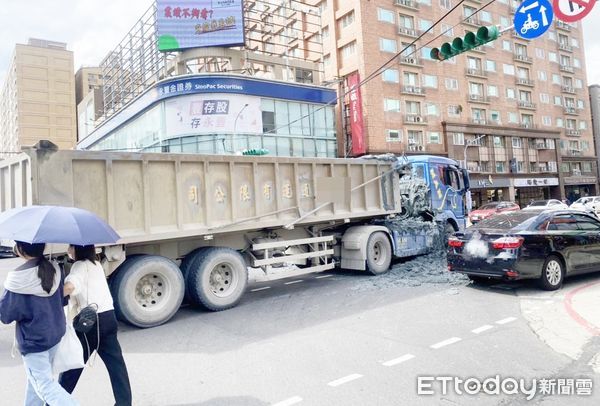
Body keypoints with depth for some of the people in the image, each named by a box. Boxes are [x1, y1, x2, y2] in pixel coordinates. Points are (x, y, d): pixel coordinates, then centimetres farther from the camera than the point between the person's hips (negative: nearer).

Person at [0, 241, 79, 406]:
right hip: (55, 334, 6)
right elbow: (62, 299, 6)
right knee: (36, 377, 25)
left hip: (33, 340, -6)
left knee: (44, 383, 3)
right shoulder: (55, 270, -6)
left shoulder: (18, 280, -23)